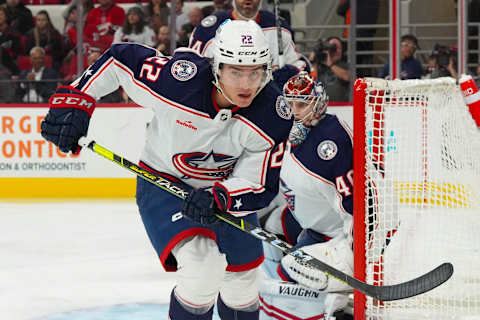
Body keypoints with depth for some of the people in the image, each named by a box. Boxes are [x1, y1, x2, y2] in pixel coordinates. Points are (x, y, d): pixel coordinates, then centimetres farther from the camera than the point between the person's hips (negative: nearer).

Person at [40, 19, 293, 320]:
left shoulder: (275, 114, -25)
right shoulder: (177, 79, -33)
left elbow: (260, 186, -20)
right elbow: (117, 59, -16)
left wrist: (218, 197, -39)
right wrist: (73, 101, -18)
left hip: (229, 185, 4)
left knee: (244, 276, 15)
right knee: (202, 265, -26)